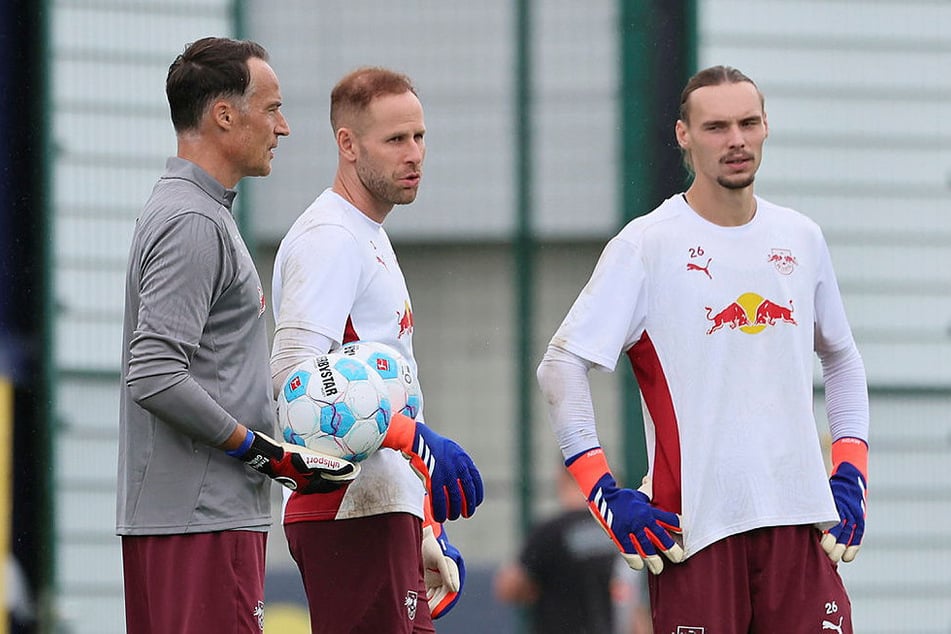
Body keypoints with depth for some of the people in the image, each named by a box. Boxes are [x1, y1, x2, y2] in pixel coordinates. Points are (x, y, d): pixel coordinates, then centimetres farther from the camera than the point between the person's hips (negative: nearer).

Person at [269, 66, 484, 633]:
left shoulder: (372, 240, 22)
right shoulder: (330, 240, -11)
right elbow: (295, 373, -24)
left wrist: (427, 529, 23)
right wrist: (415, 438, -28)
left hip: (385, 507, 10)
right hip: (353, 513, -10)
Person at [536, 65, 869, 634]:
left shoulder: (801, 239, 12)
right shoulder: (648, 245, -3)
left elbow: (841, 358, 26)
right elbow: (562, 365, -5)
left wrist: (850, 473, 14)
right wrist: (608, 496, -11)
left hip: (800, 521, 4)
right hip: (695, 521, -4)